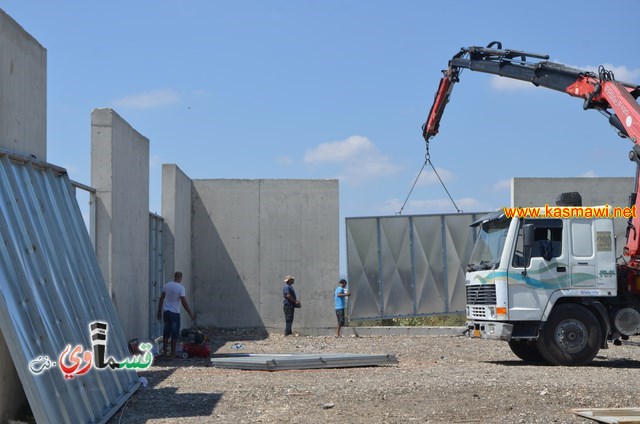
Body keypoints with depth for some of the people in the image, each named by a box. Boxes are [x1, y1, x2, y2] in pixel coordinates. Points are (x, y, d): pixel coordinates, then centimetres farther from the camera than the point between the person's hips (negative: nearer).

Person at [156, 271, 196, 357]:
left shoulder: (167, 285, 4)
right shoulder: (180, 287, -11)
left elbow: (161, 299, 8)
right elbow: (184, 302, -15)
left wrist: (159, 311, 16)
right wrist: (190, 314, -10)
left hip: (166, 311, 5)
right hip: (175, 312, -5)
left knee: (166, 332, 13)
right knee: (175, 333, 2)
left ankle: (164, 351, 15)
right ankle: (173, 353, 2)